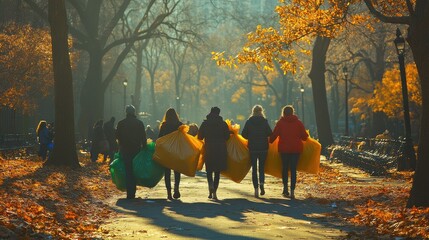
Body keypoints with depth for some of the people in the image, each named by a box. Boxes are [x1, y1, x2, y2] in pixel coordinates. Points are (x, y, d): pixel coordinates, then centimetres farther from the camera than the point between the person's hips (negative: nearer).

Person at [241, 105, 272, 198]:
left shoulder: (249, 121, -2)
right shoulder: (264, 121, -5)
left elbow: (243, 134, -3)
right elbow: (270, 133, -6)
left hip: (252, 147, 0)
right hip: (263, 147, 0)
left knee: (254, 168, 6)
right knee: (262, 167, 11)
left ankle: (256, 189, 1)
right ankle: (261, 183, -14)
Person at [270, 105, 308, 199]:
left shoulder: (280, 123, -1)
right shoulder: (298, 122, 0)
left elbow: (274, 135, -3)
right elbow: (304, 136, 2)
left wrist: (269, 142, 14)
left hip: (284, 149, 0)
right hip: (296, 149, 0)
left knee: (285, 167, 16)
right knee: (293, 169, 2)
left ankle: (285, 187, 9)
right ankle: (292, 191, -4)